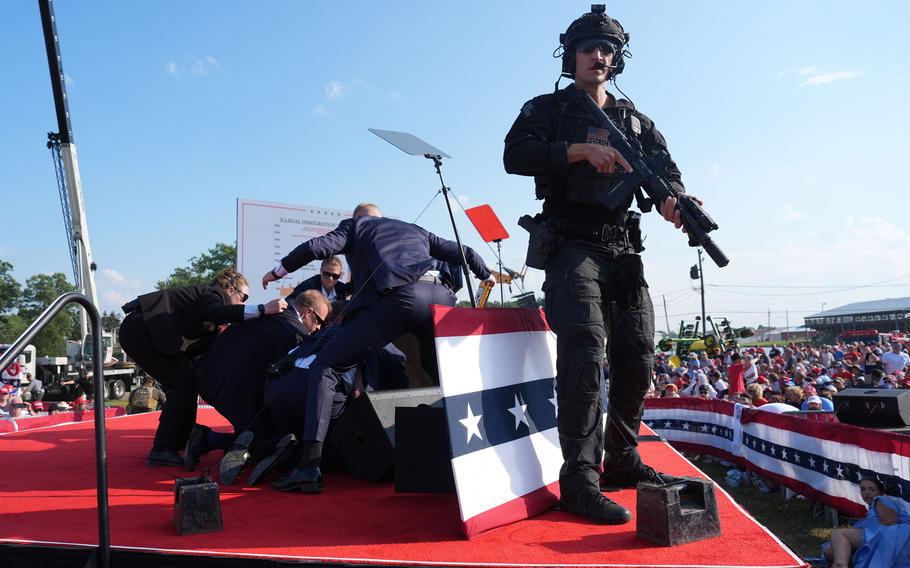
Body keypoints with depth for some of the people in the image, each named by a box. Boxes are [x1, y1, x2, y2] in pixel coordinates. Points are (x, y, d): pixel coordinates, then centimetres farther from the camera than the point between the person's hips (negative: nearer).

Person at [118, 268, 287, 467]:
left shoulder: (210, 296, 20)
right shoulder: (215, 293, -7)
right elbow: (216, 313, -33)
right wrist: (262, 309, -35)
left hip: (143, 331, 10)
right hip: (139, 329, -10)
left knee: (185, 383, 11)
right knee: (184, 381, -9)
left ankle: (177, 443, 16)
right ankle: (162, 450, -9)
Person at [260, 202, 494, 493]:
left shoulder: (354, 225, 27)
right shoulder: (416, 230, 38)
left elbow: (316, 246, 11)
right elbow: (464, 253, 40)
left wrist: (278, 270, 26)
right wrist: (486, 275, 60)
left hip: (394, 297, -4)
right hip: (439, 296, 5)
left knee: (323, 368, 2)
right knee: (443, 374, 27)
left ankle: (310, 466, -11)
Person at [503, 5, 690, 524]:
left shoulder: (635, 121, 20)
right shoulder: (548, 109, 7)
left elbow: (666, 171, 11)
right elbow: (515, 156, -11)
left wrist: (671, 198, -13)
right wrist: (583, 149, -20)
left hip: (623, 250, 6)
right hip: (572, 244, -5)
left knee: (638, 357, 6)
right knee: (585, 345, -22)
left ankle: (622, 460, 22)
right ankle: (579, 479, -19)